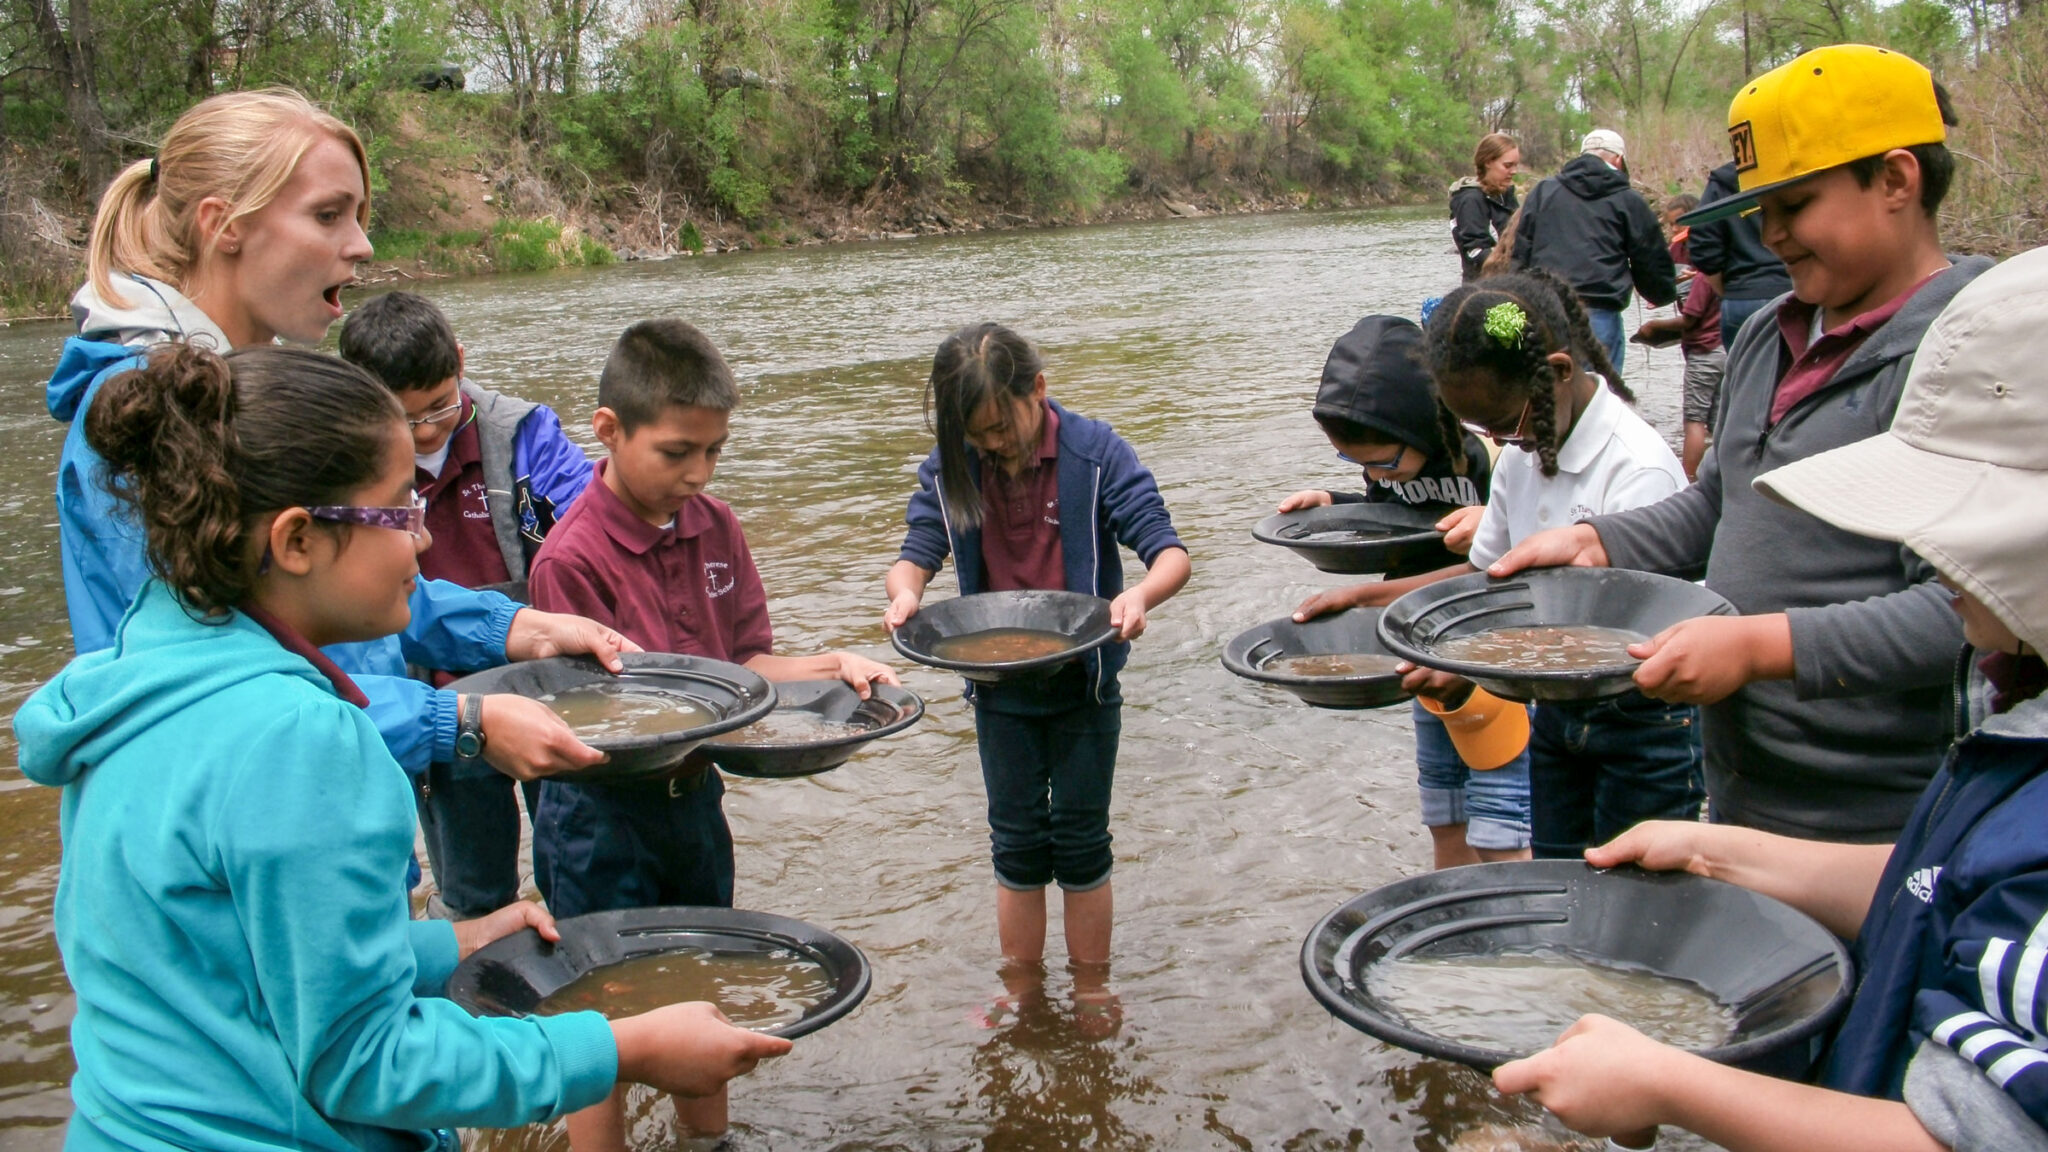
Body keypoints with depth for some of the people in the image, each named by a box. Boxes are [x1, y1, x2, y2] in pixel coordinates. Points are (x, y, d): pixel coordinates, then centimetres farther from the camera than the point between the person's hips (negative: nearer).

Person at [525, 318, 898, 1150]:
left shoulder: (714, 526, -2)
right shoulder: (571, 559, -22)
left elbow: (748, 658, 2)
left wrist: (827, 668, -16)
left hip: (694, 796, 7)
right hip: (602, 821, -7)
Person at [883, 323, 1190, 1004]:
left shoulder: (1096, 454, -16)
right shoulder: (949, 466, -7)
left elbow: (1171, 552, -20)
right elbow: (918, 551, -9)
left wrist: (1141, 594, -42)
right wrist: (905, 590, -34)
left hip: (1083, 681, -3)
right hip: (999, 687, 3)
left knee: (1080, 839, 9)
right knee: (1017, 843, 14)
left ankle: (1092, 994, 25)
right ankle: (1020, 996, 28)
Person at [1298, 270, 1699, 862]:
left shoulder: (1639, 468, -23)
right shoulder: (1522, 454, 0)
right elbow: (1489, 571, 12)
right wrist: (1366, 596, 2)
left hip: (1643, 723, -7)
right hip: (1558, 713, 7)